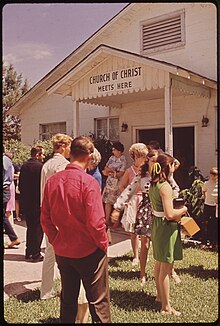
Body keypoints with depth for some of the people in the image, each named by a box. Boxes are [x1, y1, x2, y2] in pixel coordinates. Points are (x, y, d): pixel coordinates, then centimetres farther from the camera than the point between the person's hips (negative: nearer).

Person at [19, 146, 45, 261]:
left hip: (26, 201, 7)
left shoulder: (24, 166, 5)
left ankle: (29, 252, 24)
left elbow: (20, 185, 9)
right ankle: (36, 254, 8)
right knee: (38, 227, 4)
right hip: (38, 202, -7)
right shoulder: (40, 166, -16)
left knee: (30, 227, 18)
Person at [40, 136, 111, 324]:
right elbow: (95, 222, -21)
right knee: (98, 302, 11)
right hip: (89, 252, -5)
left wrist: (56, 241, 11)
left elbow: (45, 219, 1)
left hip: (62, 252, 5)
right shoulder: (89, 182, -20)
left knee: (67, 300, 22)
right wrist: (103, 244, -5)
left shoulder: (52, 181, -4)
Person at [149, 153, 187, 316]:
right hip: (167, 227, -9)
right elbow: (170, 214, -26)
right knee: (166, 268, 1)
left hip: (157, 224, 9)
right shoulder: (165, 186, -22)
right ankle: (166, 307, 14)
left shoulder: (154, 184, 6)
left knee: (159, 264, 22)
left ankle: (160, 295, 39)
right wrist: (183, 210, -10)